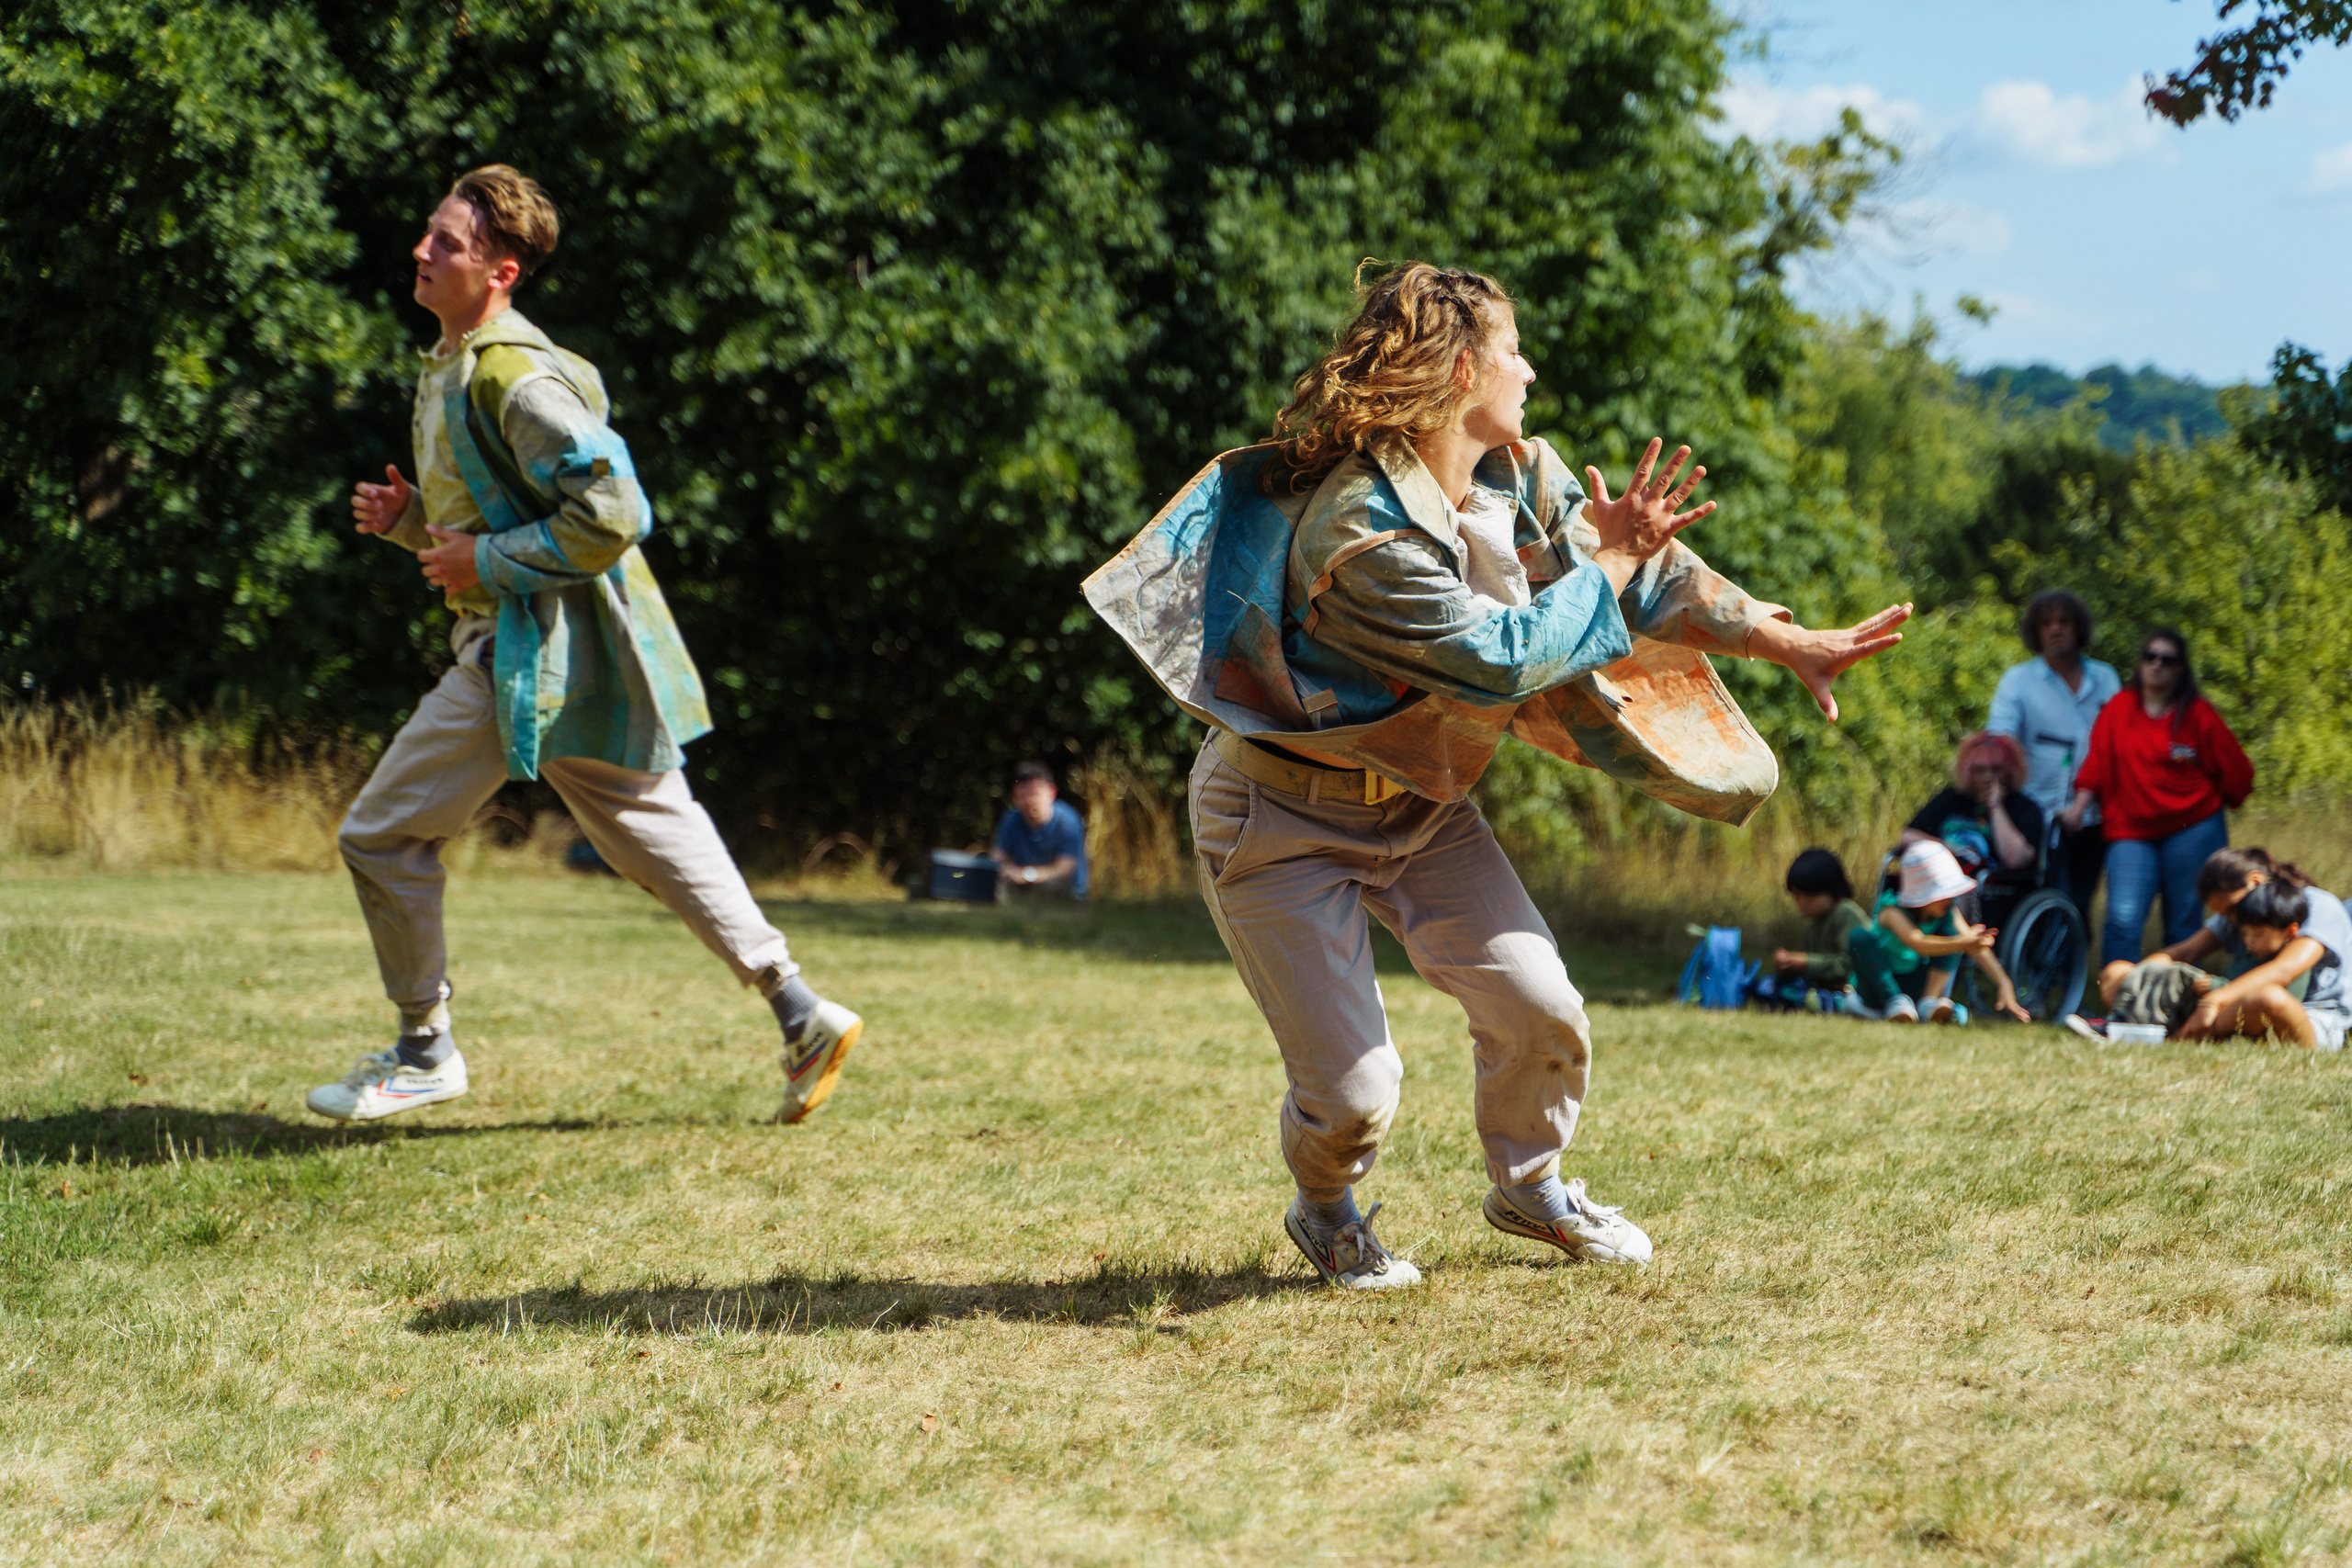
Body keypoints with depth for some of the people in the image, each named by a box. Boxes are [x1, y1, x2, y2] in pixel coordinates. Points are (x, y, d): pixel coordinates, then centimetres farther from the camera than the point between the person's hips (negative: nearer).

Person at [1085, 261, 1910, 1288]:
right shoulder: (1358, 537, -31)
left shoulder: (1519, 474, -4)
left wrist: (1794, 645, 1)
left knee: (1540, 1009, -6)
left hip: (1419, 801, 7)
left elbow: (1643, 563, 4)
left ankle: (1529, 1185, 25)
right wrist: (1609, 563, -16)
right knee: (1352, 1089, -10)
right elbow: (1503, 660, -27)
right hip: (1281, 819, -7)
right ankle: (1326, 1216, 26)